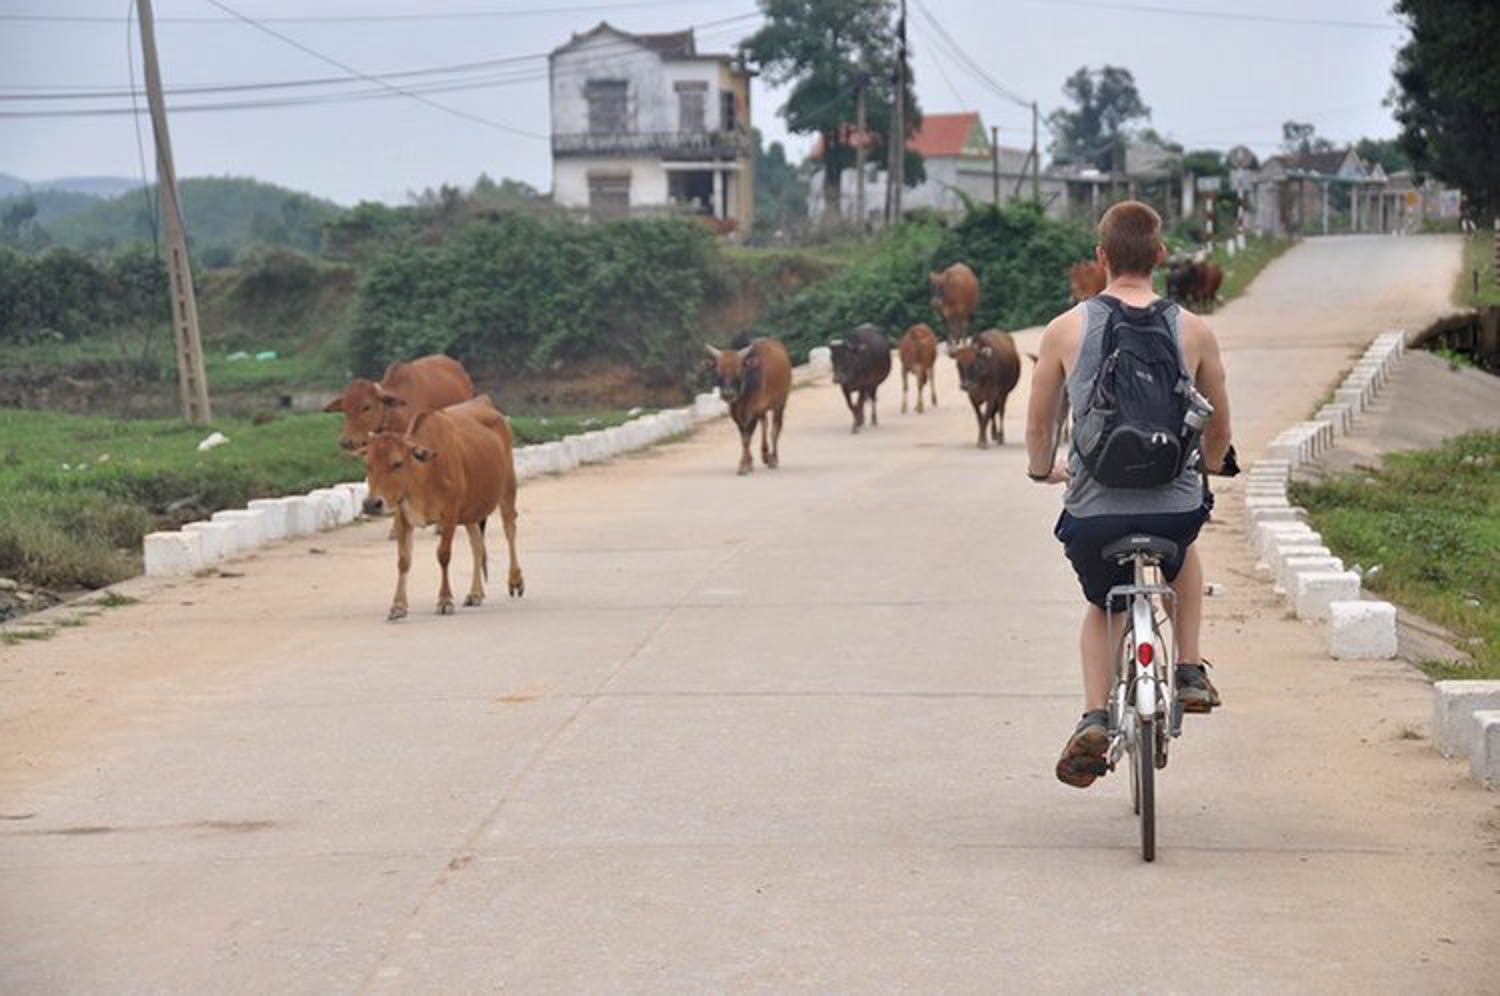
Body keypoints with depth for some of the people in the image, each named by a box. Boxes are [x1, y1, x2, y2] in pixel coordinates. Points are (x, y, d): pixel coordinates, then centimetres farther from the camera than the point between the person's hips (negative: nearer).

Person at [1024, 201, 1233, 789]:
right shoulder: (1192, 331, 2)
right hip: (1175, 509, 1)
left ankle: (1094, 719, 7)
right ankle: (1190, 672, 30)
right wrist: (1209, 467, 37)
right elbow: (1219, 426, 15)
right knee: (1184, 551, 38)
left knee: (1100, 607, 28)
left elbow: (1038, 424, 11)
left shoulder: (1065, 330, -1)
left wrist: (1043, 471, 33)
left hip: (1093, 514, -1)